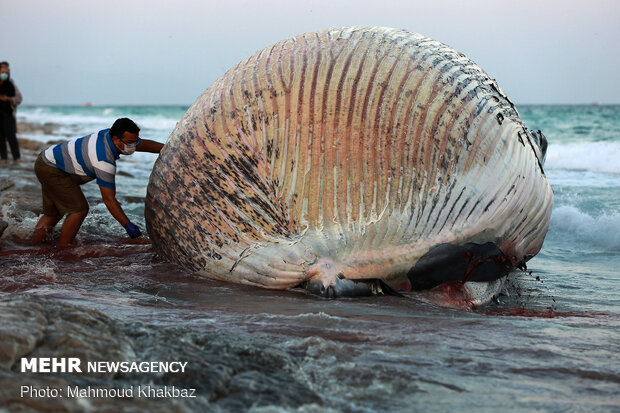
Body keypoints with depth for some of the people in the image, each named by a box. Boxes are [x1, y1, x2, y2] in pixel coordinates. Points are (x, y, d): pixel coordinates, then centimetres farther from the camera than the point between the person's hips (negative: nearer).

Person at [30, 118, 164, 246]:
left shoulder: (111, 134, -6)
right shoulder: (105, 161, -31)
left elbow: (145, 144, 9)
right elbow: (108, 199, -30)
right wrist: (127, 225, -30)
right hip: (51, 169, -10)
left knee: (53, 214, 17)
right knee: (80, 209, -11)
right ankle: (62, 251, -3)